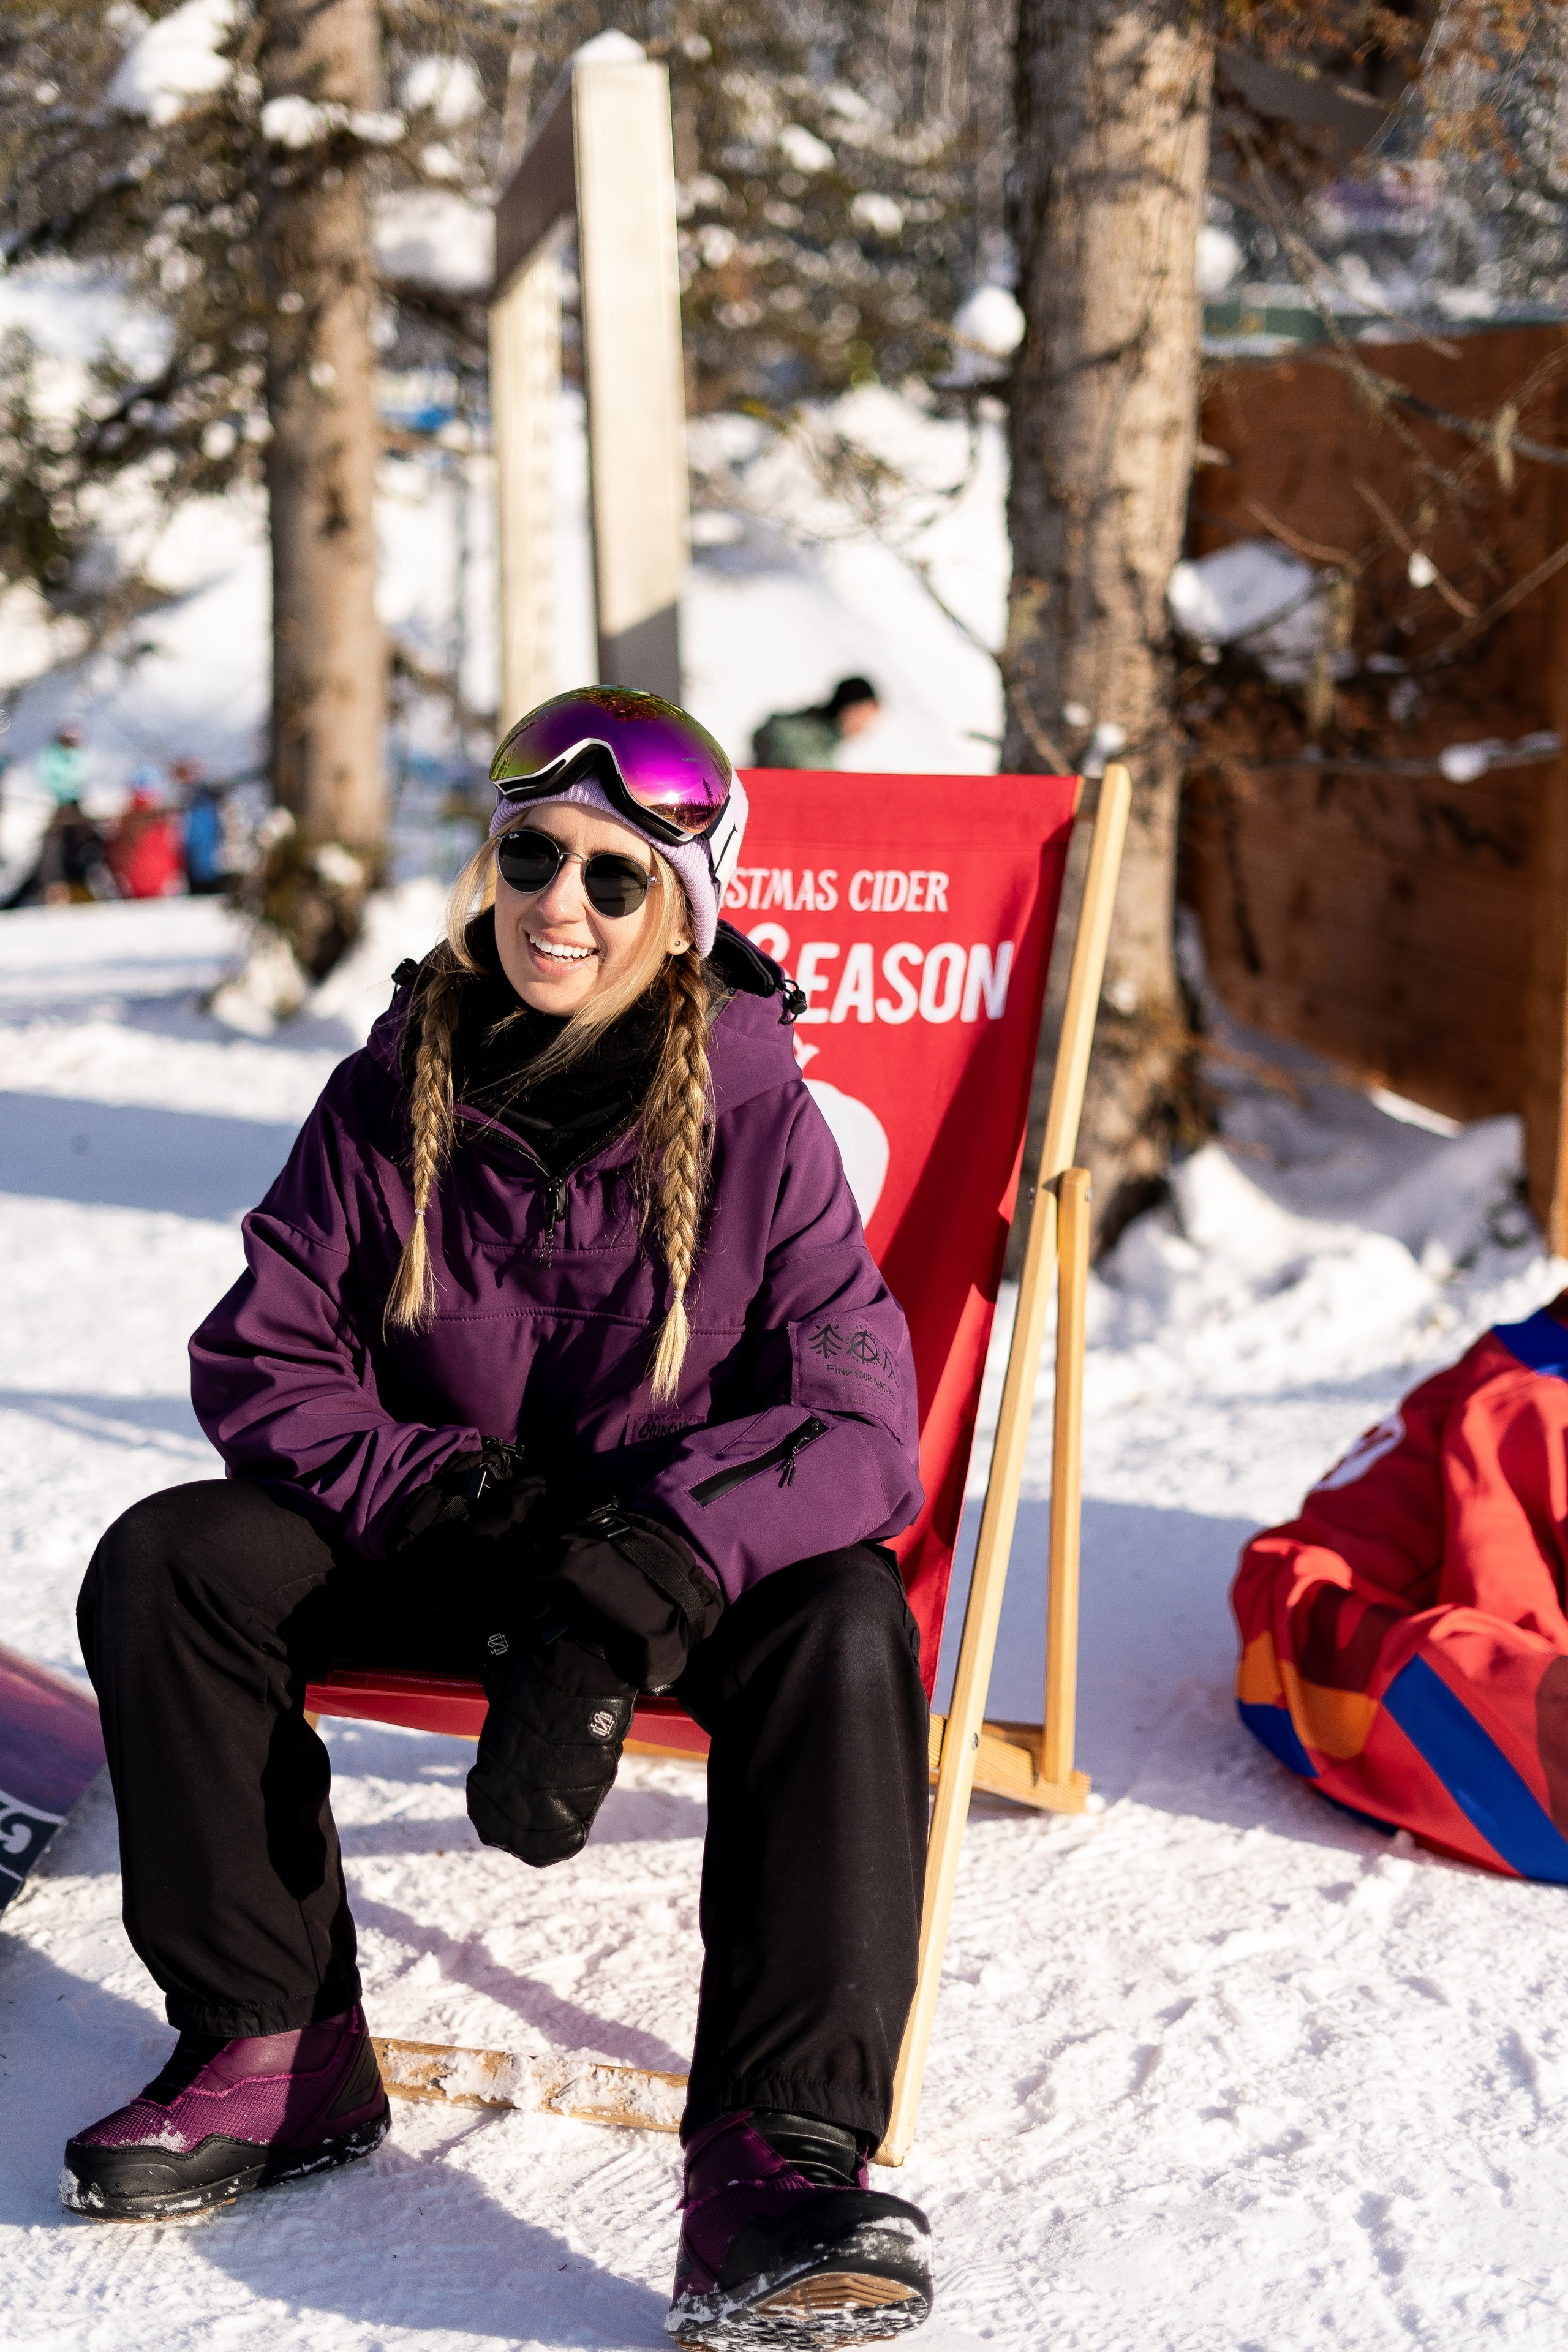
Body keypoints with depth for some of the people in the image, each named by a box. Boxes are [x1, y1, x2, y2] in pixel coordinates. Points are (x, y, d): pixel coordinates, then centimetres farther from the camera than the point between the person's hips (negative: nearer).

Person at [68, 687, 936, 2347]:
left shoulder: (756, 1118, -14)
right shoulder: (391, 1099, -7)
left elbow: (857, 1428, -21)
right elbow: (260, 1362, -4)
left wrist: (626, 1603, -35)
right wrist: (449, 1496, -23)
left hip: (693, 1545, -3)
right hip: (442, 1532, 3)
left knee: (842, 1630, -34)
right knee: (166, 1567, -20)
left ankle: (780, 2159, -38)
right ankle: (278, 2051, -9)